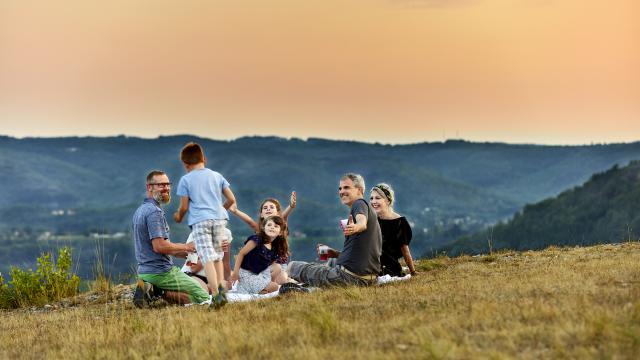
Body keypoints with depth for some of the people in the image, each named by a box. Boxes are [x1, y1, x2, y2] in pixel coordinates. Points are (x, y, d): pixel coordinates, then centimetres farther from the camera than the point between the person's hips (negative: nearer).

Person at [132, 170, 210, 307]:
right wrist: (185, 247, -10)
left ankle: (151, 290, 5)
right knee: (203, 297, -3)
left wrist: (178, 252, 18)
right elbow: (159, 246, -25)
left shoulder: (140, 211, 15)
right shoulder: (155, 212, -17)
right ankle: (162, 293, -12)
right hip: (161, 272, -9)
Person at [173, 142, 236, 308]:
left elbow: (184, 207, 3)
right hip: (219, 218, 4)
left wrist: (179, 217, 24)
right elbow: (231, 199, 12)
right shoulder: (217, 176, 13)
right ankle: (221, 287, 4)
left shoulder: (185, 180, 3)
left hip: (200, 221, -4)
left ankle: (216, 295, -24)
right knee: (218, 257, 18)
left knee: (208, 259, -11)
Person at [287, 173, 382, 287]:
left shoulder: (360, 204, -7)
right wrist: (337, 254, 18)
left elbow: (362, 222, -32)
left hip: (351, 275, -9)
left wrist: (355, 227, -54)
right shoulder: (370, 210, 23)